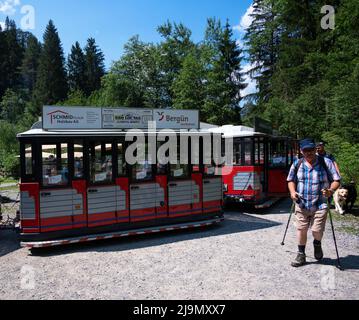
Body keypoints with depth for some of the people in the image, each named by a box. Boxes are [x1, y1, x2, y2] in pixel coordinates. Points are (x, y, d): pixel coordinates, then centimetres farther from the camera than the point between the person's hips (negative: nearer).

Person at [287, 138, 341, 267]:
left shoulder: (326, 162, -4)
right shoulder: (297, 164, 3)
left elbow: (336, 180, -2)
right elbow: (291, 180, 13)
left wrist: (331, 190, -22)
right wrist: (293, 191, -6)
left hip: (320, 205, -2)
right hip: (301, 205, 2)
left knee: (317, 231, -5)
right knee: (301, 230, 6)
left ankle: (317, 244, 32)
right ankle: (301, 255, 25)